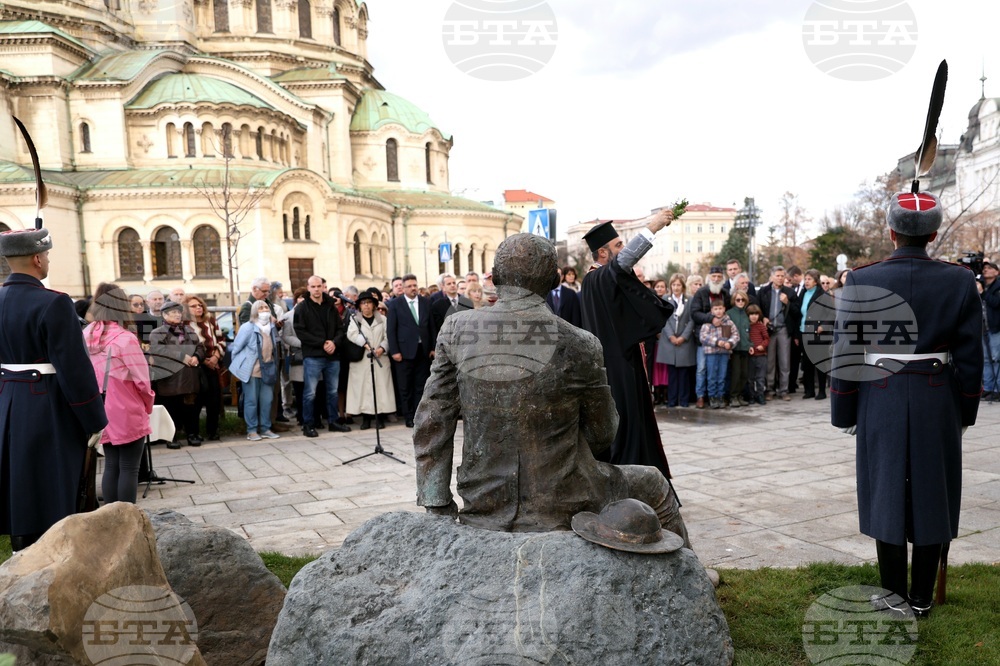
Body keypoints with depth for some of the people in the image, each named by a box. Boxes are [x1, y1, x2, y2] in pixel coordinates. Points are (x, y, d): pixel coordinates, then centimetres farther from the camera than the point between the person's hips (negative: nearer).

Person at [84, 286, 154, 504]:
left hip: (102, 414, 6)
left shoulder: (86, 336, 1)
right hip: (127, 414, -6)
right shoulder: (125, 339, -17)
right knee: (129, 469, 2)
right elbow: (141, 380, -15)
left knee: (111, 466, 15)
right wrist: (148, 405, 2)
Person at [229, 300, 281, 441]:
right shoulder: (248, 328, -12)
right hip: (251, 371, -5)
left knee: (267, 401, 7)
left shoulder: (272, 328, 5)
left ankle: (265, 429, 17)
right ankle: (252, 431, 8)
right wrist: (238, 367, 1)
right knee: (251, 401, 0)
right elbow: (236, 348, -5)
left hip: (267, 370, 5)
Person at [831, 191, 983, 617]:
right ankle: (922, 599, 23)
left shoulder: (859, 282, -8)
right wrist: (965, 412, 11)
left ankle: (893, 599, 18)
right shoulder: (960, 281, -4)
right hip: (938, 404, 1)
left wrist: (844, 414, 3)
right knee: (931, 496, 12)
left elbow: (845, 354, -6)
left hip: (881, 402, -1)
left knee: (887, 496, 8)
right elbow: (970, 357, 0)